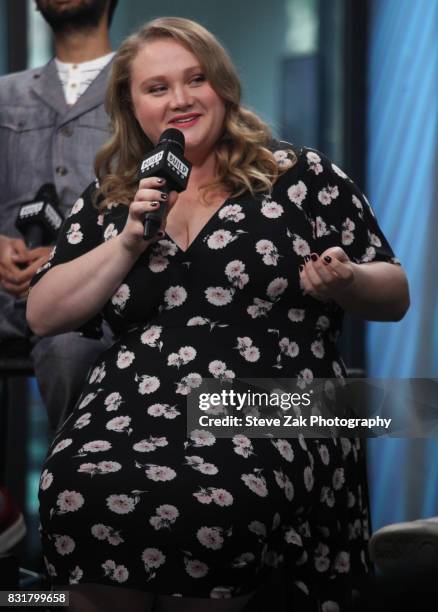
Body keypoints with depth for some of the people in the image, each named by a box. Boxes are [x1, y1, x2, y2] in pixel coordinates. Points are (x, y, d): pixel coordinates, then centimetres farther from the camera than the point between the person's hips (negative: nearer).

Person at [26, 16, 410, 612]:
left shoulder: (303, 176, 10)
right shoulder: (107, 202, 19)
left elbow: (396, 296, 14)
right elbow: (43, 316, 13)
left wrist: (343, 283, -9)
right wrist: (128, 243, 2)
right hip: (126, 419, 2)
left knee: (207, 506, -36)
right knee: (79, 495, -32)